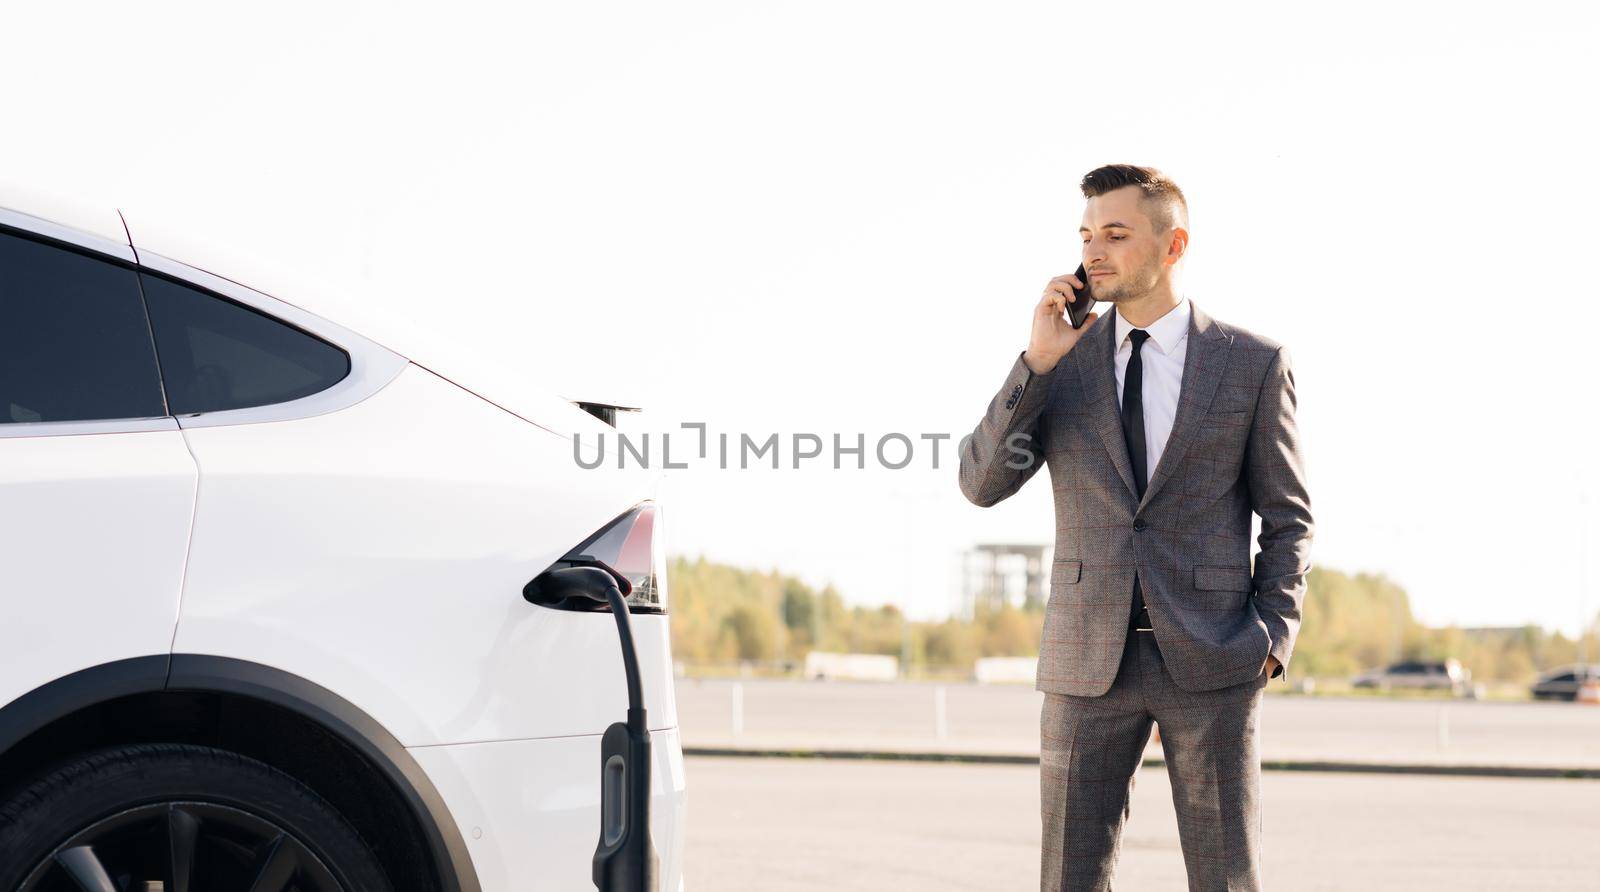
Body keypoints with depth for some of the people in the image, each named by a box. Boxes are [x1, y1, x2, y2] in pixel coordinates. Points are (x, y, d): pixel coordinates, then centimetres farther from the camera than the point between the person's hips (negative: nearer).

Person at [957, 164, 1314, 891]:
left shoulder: (1252, 364, 1)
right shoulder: (1061, 358, 6)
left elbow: (1288, 516, 5)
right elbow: (983, 483, -4)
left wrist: (1273, 639, -7)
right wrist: (1038, 360, -14)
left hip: (1209, 660, -2)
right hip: (1090, 659, 2)